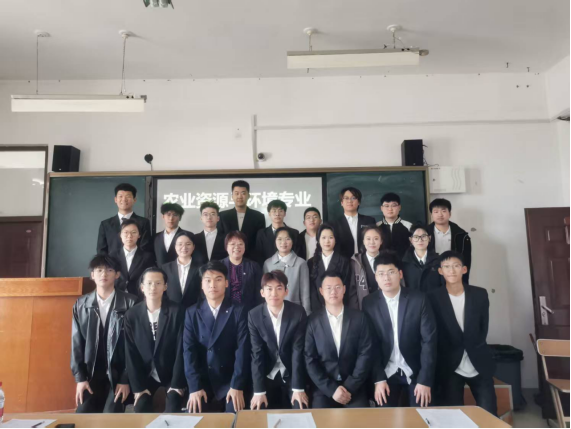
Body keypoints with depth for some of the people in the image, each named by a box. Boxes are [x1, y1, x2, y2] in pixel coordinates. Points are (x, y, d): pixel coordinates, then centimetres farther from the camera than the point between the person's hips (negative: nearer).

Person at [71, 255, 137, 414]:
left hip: (119, 374, -3)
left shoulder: (130, 303, -8)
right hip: (92, 374, 3)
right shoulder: (81, 305, 5)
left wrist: (126, 380, -9)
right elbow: (76, 343, 6)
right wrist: (80, 378, 0)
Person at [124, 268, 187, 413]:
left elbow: (181, 349, -12)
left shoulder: (176, 312, -14)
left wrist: (177, 383, -13)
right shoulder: (131, 315, -7)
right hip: (145, 374, 2)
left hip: (172, 374, -2)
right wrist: (138, 386, -8)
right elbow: (130, 353, -5)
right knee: (140, 410, -11)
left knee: (173, 412, -15)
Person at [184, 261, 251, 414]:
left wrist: (237, 386, -16)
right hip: (202, 382, 2)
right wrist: (195, 387, -12)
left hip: (230, 382, -1)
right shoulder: (192, 313, 2)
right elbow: (189, 351, -3)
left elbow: (242, 350, -9)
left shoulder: (239, 311, -4)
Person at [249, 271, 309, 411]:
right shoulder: (254, 315, -13)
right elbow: (257, 354, -12)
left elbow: (298, 350, -14)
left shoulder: (298, 313, -16)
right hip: (267, 376, 1)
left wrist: (298, 388, -17)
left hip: (292, 374, 0)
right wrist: (259, 391, -16)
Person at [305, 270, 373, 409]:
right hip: (324, 387, 0)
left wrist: (349, 387, -10)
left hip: (353, 387, 1)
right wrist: (331, 389, -11)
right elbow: (310, 360, -3)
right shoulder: (313, 321, -2)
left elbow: (365, 354, -2)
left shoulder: (359, 318, 1)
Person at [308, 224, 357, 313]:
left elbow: (351, 289, 0)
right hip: (317, 310, 1)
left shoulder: (344, 262, 3)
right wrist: (313, 310, -2)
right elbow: (310, 289, 6)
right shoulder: (311, 263, 8)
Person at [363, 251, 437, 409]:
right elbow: (371, 344, -4)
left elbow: (429, 340, -10)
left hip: (415, 372, 0)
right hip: (386, 373, 1)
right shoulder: (369, 303, -7)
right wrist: (378, 379, -9)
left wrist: (425, 380, -13)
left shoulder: (419, 299, -10)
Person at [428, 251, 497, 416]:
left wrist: (474, 351, 0)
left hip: (479, 364, 2)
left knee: (489, 415, 4)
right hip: (450, 368, -2)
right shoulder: (434, 298, -8)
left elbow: (484, 328, 5)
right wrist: (451, 356, -5)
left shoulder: (480, 294, -1)